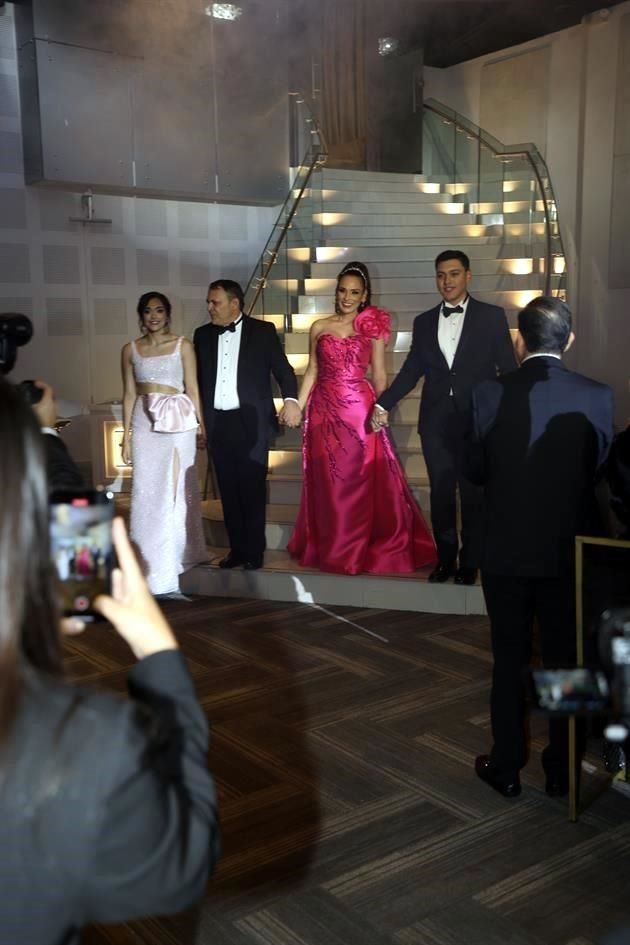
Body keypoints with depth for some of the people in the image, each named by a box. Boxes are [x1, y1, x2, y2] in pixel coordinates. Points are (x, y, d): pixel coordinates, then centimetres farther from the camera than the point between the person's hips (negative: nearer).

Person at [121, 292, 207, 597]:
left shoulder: (183, 346, 2)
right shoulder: (130, 350, 8)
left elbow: (192, 389, 3)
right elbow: (129, 394, 9)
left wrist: (201, 424, -1)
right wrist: (126, 434, 6)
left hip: (178, 421, -1)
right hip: (144, 423, 1)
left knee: (175, 489, 8)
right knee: (146, 492, -2)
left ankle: (173, 560, 25)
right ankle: (151, 569, 4)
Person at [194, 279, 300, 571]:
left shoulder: (262, 331, 1)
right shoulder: (203, 335, 11)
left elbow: (282, 368, -4)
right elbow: (198, 379, 13)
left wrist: (291, 399, -21)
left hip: (251, 422, -4)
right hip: (218, 424, 4)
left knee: (252, 488, 1)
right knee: (228, 490, 8)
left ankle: (254, 551, 11)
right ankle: (237, 548, 18)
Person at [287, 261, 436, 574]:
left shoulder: (373, 328, 3)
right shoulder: (319, 327, 9)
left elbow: (379, 374, 3)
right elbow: (312, 371, 12)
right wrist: (297, 405, 6)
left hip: (359, 410, -2)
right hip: (324, 411, 2)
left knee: (361, 480, 2)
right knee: (328, 481, 8)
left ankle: (359, 551, 13)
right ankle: (329, 549, 20)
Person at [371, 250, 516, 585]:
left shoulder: (492, 316, 1)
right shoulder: (423, 322, 10)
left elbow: (508, 369, -1)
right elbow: (411, 370, 11)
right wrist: (384, 403, 3)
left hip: (477, 420, -3)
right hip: (436, 422, 3)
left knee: (473, 494, 6)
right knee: (441, 493, 8)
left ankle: (469, 562, 20)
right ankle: (445, 558, 22)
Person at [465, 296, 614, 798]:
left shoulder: (491, 394, -10)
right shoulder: (597, 396, -8)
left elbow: (475, 470, -2)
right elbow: (602, 469, 2)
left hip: (506, 550, 0)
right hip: (570, 551, 1)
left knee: (510, 660, 12)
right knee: (566, 661, 13)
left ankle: (506, 766, 22)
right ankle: (562, 770, 24)